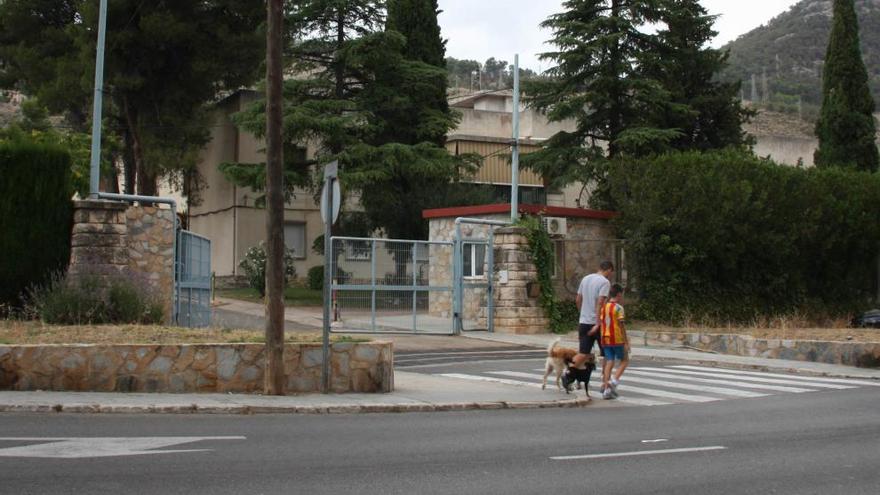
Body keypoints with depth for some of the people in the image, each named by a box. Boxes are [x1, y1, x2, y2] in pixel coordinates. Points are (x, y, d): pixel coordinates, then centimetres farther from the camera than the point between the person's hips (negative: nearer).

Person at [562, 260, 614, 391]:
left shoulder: (586, 279, 12)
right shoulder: (605, 282, -10)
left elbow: (578, 300, 16)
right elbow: (600, 303, -21)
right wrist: (598, 324, -23)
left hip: (583, 322, 6)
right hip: (596, 323, -6)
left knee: (583, 353, 2)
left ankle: (568, 375, -17)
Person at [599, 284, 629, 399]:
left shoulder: (603, 307, 10)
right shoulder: (618, 307, -9)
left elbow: (601, 324, 11)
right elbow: (621, 325, -13)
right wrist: (626, 342, -10)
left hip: (605, 339, 6)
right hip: (617, 339, -6)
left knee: (609, 362, 7)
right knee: (624, 361, 9)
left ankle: (606, 389, -1)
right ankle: (614, 381, -11)